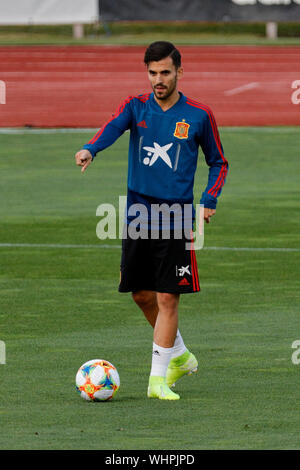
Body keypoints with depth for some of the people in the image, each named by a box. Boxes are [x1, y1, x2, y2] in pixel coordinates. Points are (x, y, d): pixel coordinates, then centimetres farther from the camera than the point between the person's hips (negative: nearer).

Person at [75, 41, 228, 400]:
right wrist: (89, 149, -40)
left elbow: (218, 162, 12)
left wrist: (209, 201, -4)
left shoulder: (199, 115, 0)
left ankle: (158, 378, -3)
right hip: (137, 211, 3)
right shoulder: (136, 107, 3)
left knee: (167, 299, -7)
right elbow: (113, 126, -18)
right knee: (141, 294, 10)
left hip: (176, 218, -3)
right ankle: (179, 355, 31)